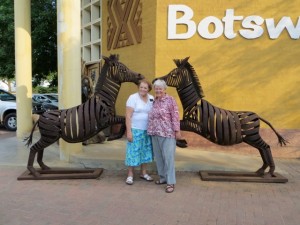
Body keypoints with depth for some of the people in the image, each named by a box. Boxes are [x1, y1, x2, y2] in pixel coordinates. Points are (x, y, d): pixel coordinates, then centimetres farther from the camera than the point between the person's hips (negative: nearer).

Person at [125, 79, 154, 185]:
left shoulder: (151, 98, 6)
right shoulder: (133, 98, -9)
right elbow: (128, 116, -12)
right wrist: (129, 131, -17)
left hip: (147, 130, 5)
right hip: (135, 129, -5)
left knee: (145, 151, 13)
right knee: (133, 151, 1)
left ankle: (143, 173, 27)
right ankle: (130, 175, 14)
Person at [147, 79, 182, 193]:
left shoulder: (170, 99, -6)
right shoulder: (155, 101, 12)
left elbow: (175, 116, -9)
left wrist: (177, 131, -13)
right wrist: (151, 131, 15)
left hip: (167, 133, -7)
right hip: (155, 134, 7)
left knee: (168, 157, -5)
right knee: (158, 157, 12)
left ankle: (171, 182, 2)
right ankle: (163, 177, 26)